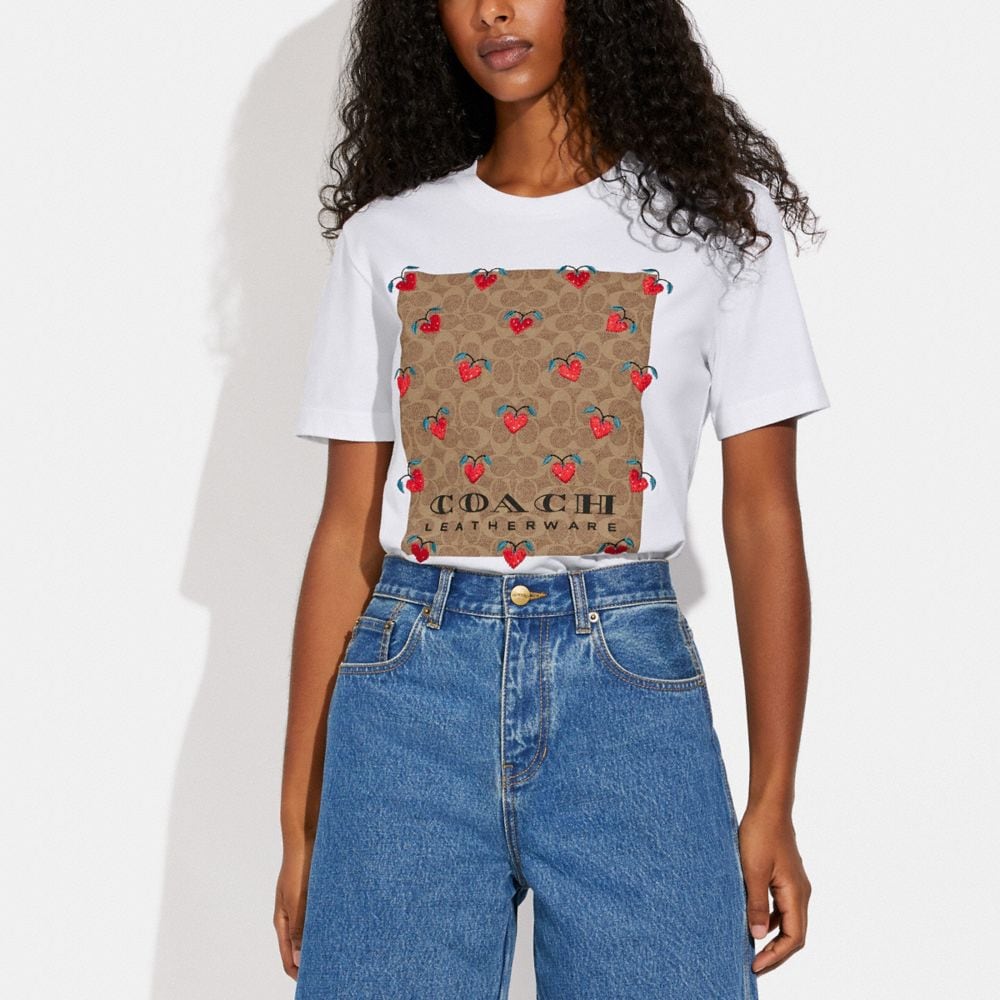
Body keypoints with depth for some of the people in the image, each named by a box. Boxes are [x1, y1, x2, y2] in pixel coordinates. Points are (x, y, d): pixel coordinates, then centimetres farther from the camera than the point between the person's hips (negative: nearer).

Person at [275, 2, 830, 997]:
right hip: (409, 678, 1)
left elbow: (762, 514, 4)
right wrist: (300, 819, 5)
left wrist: (773, 804, -1)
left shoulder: (715, 215, 6)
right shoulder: (386, 238, 9)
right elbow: (346, 532, 8)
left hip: (629, 687, -1)